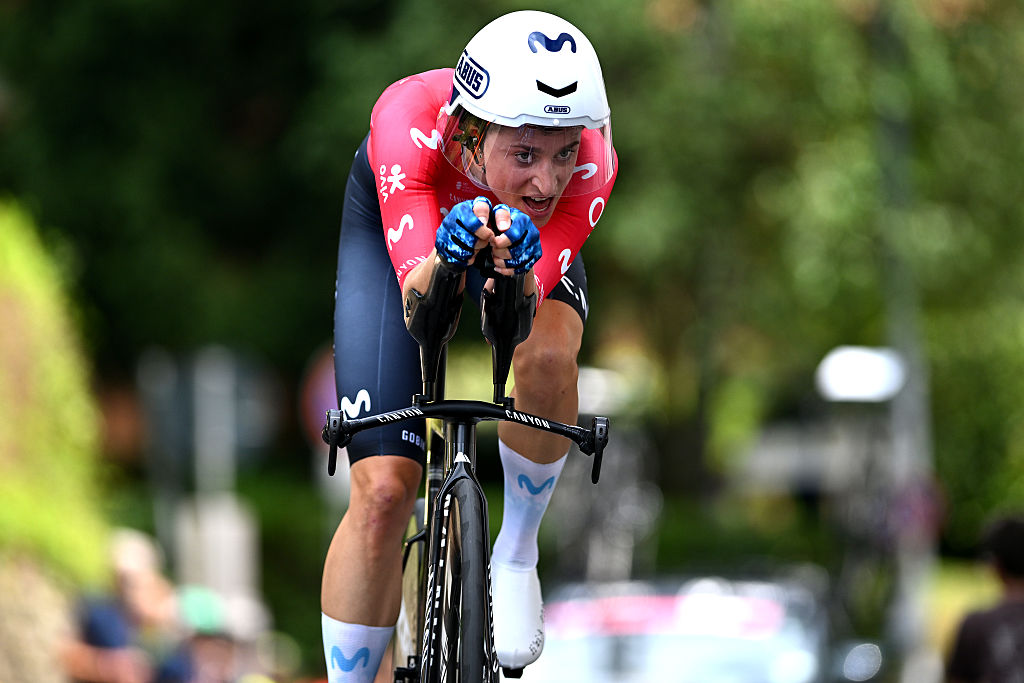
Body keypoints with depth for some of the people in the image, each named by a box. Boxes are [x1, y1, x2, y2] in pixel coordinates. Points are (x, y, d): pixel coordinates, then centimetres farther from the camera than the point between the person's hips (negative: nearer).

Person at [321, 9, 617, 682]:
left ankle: (516, 551, -7)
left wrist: (516, 266, -62)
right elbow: (421, 309, -45)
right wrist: (444, 259, -66)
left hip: (529, 243, 1)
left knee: (548, 358, -33)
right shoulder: (410, 121, -41)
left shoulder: (590, 164, -37)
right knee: (383, 489, -12)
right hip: (396, 228, -1)